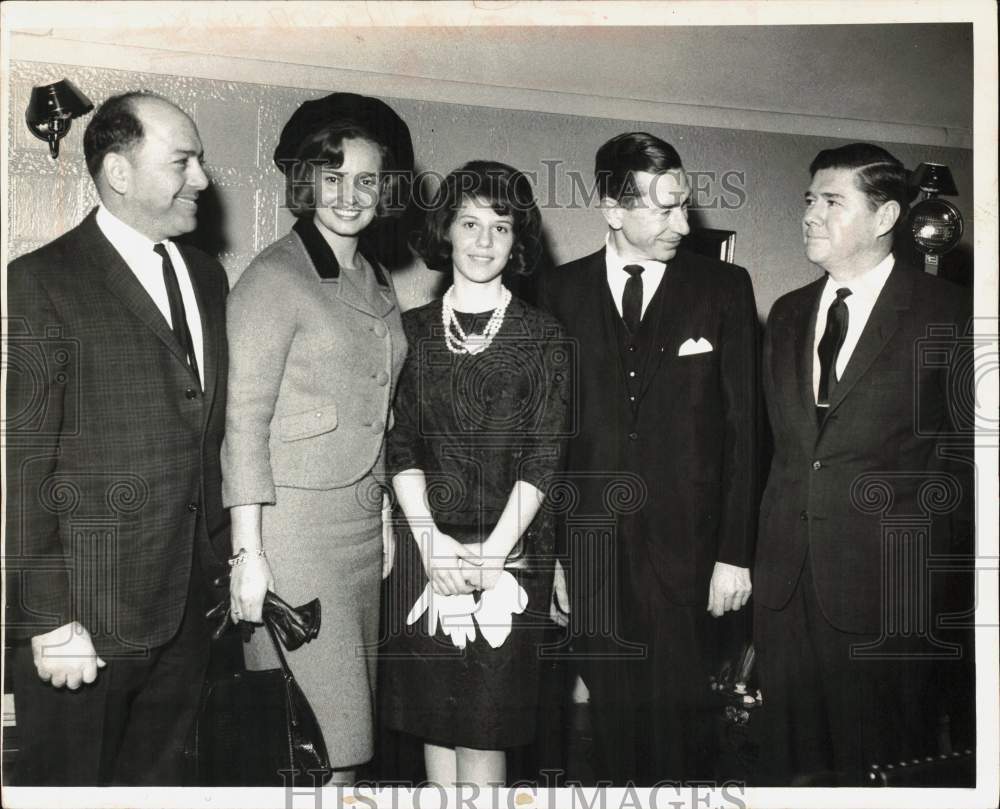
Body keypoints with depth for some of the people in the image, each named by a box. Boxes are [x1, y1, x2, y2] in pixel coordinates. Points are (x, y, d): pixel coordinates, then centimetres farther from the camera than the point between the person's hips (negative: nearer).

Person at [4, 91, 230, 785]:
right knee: (69, 779, 10)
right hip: (85, 613, -6)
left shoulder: (206, 276, 11)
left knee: (159, 778, 18)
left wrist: (223, 551, 9)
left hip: (187, 599, 6)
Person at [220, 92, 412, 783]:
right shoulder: (274, 276, -6)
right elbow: (245, 419, -10)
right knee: (317, 740, -4)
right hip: (292, 520, -7)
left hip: (365, 518, 7)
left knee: (356, 717, 8)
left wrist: (391, 521, 12)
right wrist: (248, 555, -14)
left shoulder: (378, 283, 15)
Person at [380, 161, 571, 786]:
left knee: (484, 727, 1)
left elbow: (543, 458, -4)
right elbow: (401, 446, 4)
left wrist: (491, 552, -12)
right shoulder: (412, 331, 9)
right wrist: (431, 540, -9)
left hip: (509, 553, -2)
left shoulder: (543, 337, 2)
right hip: (426, 550, 2)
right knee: (432, 718, 8)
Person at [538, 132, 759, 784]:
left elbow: (743, 428, 0)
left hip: (683, 548, -1)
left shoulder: (723, 289, 1)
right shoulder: (560, 293, 3)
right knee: (613, 716, 12)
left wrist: (735, 553, -3)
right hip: (591, 550, 1)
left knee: (680, 716, 5)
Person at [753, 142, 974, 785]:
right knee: (792, 759, 13)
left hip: (884, 584, -5)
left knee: (879, 762, 7)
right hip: (785, 581, 5)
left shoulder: (948, 315, -5)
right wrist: (772, 541, 10)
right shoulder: (787, 314, 12)